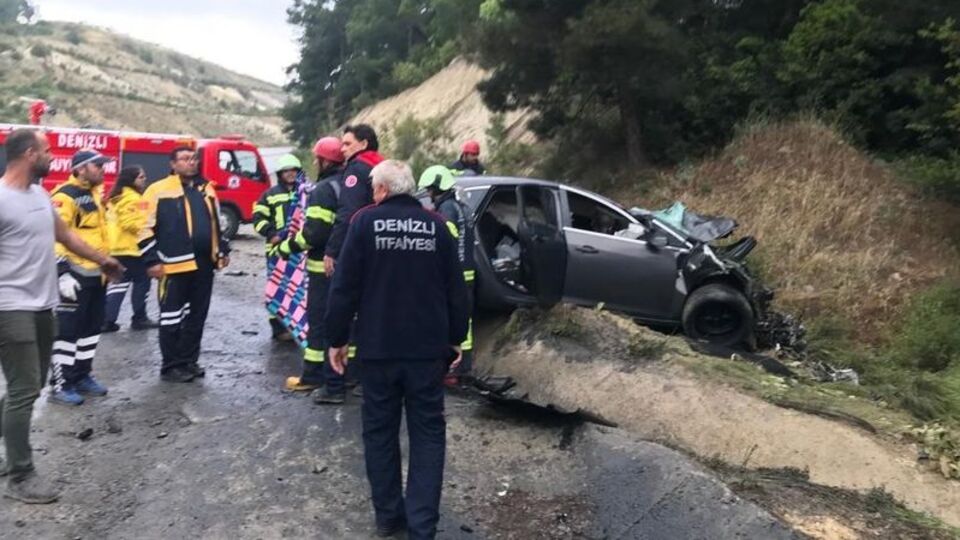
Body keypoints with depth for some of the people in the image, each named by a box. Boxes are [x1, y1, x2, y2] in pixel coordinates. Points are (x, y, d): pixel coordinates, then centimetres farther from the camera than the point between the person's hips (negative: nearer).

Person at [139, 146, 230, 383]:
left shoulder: (206, 189, 15)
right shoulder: (159, 190, -5)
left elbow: (216, 223, 25)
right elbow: (147, 228, -6)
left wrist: (222, 250, 19)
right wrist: (152, 260, -11)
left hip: (204, 264, 6)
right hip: (175, 265, -6)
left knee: (197, 316, 12)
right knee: (172, 318, 1)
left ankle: (189, 361, 23)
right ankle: (170, 367, 9)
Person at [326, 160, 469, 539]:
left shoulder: (366, 221, -4)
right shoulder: (436, 225, 2)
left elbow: (344, 286, -6)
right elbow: (456, 289, 5)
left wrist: (337, 338, 2)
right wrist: (456, 337, 15)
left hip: (377, 346, -1)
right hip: (428, 347, 1)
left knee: (379, 430, 13)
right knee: (428, 433, 7)